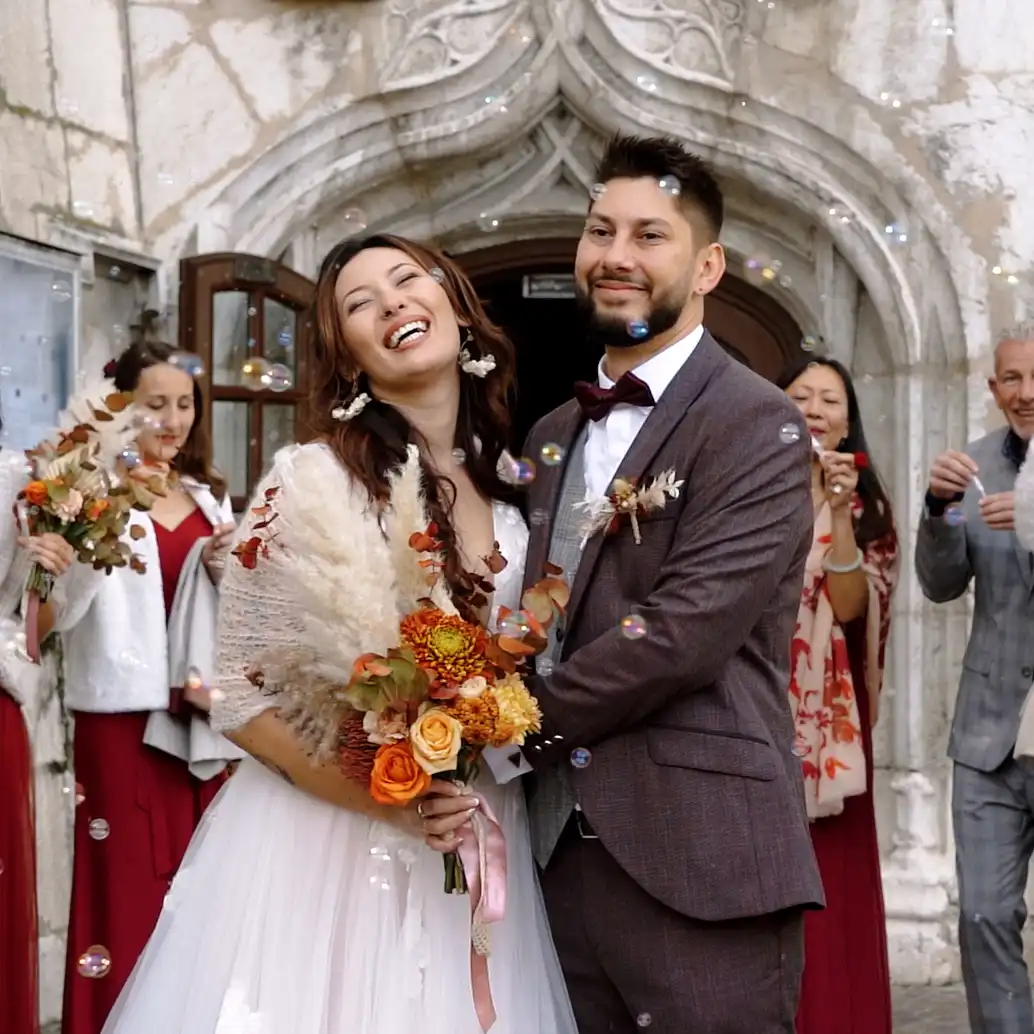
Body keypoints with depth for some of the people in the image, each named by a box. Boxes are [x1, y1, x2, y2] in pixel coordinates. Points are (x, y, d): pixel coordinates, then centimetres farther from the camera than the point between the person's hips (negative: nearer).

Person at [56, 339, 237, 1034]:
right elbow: (64, 610, -16)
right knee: (130, 881, -2)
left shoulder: (207, 495, 13)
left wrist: (225, 571, -3)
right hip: (125, 711, -5)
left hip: (200, 710, 6)